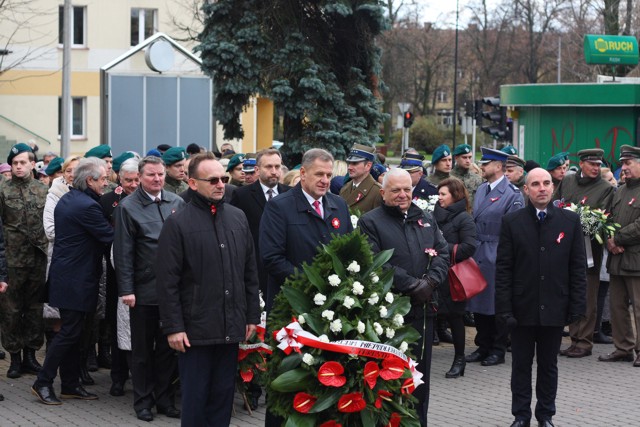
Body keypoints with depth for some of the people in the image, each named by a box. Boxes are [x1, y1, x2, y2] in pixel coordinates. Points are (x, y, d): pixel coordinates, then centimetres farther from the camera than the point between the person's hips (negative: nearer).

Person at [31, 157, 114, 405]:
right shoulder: (87, 206, -20)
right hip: (77, 280, -10)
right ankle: (43, 383, 3)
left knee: (71, 332, 14)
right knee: (69, 333, -3)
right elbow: (110, 236, -19)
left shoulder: (66, 200, 10)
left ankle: (70, 384, 19)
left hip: (65, 276, 10)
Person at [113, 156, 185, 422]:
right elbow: (123, 252, -6)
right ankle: (143, 400, 19)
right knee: (143, 349, 8)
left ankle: (165, 398, 23)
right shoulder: (128, 207, -5)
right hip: (144, 290, -3)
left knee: (168, 348, 11)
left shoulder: (177, 203, 4)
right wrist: (126, 289, -10)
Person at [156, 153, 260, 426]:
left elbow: (250, 272, 14)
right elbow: (167, 281, -7)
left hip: (231, 328, 4)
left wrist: (252, 316, 11)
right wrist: (173, 327, -11)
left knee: (223, 396, 10)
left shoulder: (238, 218, 9)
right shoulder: (178, 223, -5)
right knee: (195, 397, 3)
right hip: (195, 328, -4)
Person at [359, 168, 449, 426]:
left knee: (420, 374, 11)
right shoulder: (370, 222, -3)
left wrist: (430, 283, -9)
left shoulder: (426, 220, 16)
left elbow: (442, 253, 9)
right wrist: (413, 286, -16)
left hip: (423, 309, 5)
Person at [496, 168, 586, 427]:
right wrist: (504, 308, -9)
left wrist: (576, 306, -4)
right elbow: (503, 269, -2)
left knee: (549, 365, 11)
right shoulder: (511, 222, -1)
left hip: (554, 308, 1)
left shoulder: (570, 221, 1)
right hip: (522, 308, 0)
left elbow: (578, 267, 2)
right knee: (521, 365, 8)